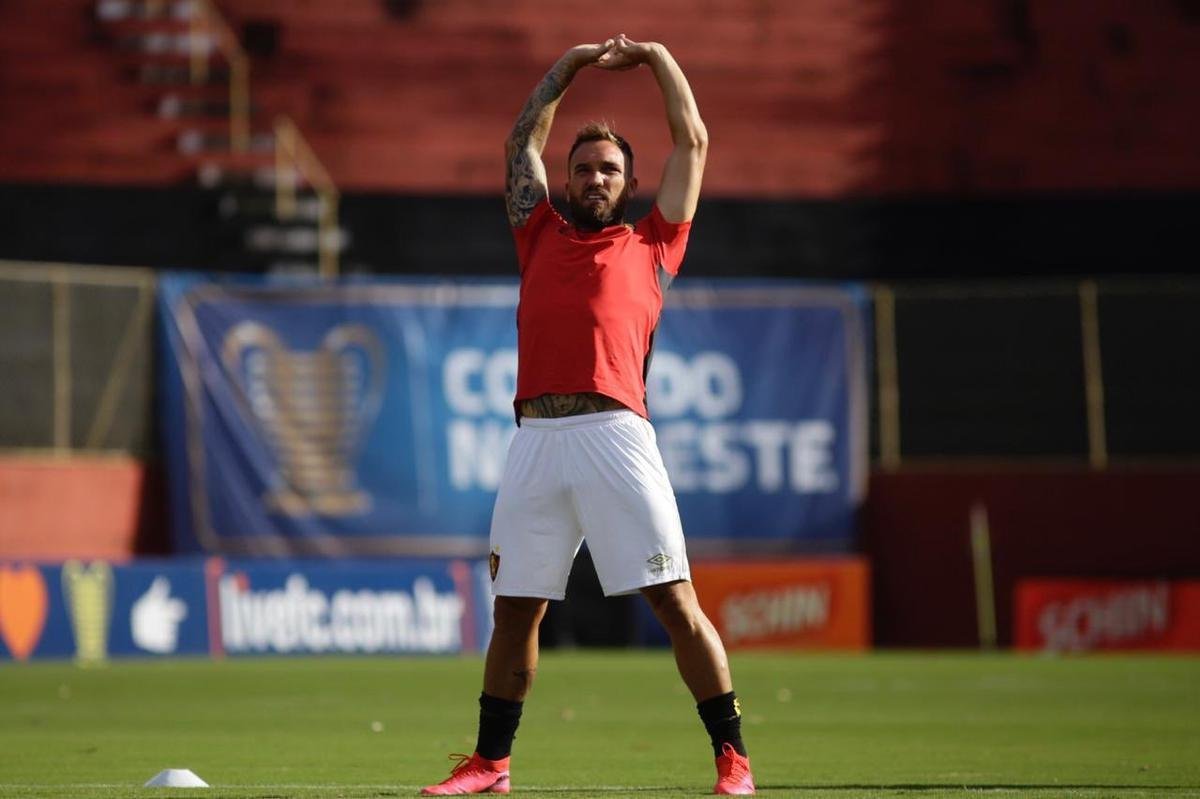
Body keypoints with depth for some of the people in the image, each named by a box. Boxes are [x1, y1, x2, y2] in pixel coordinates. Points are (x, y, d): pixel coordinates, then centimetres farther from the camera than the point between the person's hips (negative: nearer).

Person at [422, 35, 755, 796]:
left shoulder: (651, 245, 17)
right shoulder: (543, 237, 24)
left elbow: (693, 141, 22)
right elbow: (525, 141, 35)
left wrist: (657, 58, 32)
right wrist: (569, 67, 40)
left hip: (615, 434, -3)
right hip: (536, 440, 3)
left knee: (674, 599, -8)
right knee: (515, 608, 6)